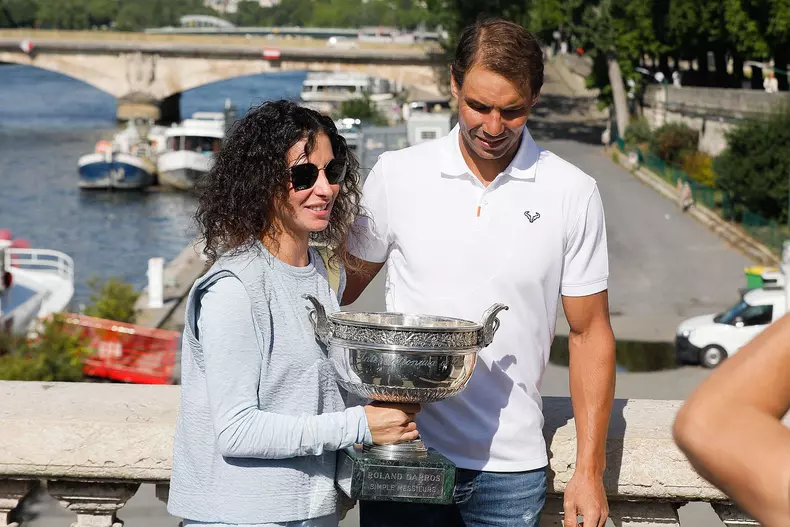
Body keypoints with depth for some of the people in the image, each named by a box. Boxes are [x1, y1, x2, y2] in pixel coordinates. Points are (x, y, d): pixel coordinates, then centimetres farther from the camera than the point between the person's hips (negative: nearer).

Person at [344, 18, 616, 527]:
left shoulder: (573, 194, -2)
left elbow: (590, 333, 2)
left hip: (511, 467, 0)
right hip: (401, 455, 0)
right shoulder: (396, 175, -1)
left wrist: (590, 470, 0)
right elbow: (348, 282, 9)